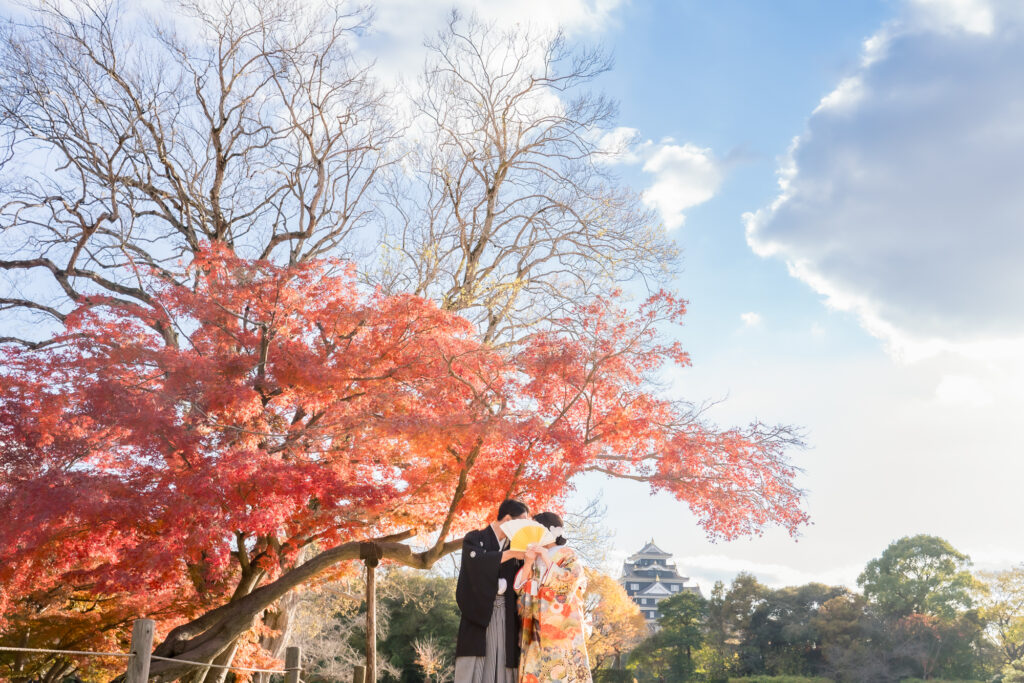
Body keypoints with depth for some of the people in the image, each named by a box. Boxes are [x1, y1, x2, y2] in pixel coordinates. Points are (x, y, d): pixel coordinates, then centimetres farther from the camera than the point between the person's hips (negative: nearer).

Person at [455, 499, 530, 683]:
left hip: (506, 619, 4)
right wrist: (511, 554, -22)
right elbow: (477, 560, -20)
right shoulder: (475, 539, 3)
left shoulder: (514, 546, 16)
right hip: (479, 614, -4)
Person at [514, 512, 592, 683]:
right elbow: (520, 589, 8)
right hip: (537, 632, 5)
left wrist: (547, 561, -10)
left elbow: (567, 586, -10)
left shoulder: (569, 556, 5)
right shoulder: (534, 560, 19)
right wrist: (528, 562, -5)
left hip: (562, 629, -5)